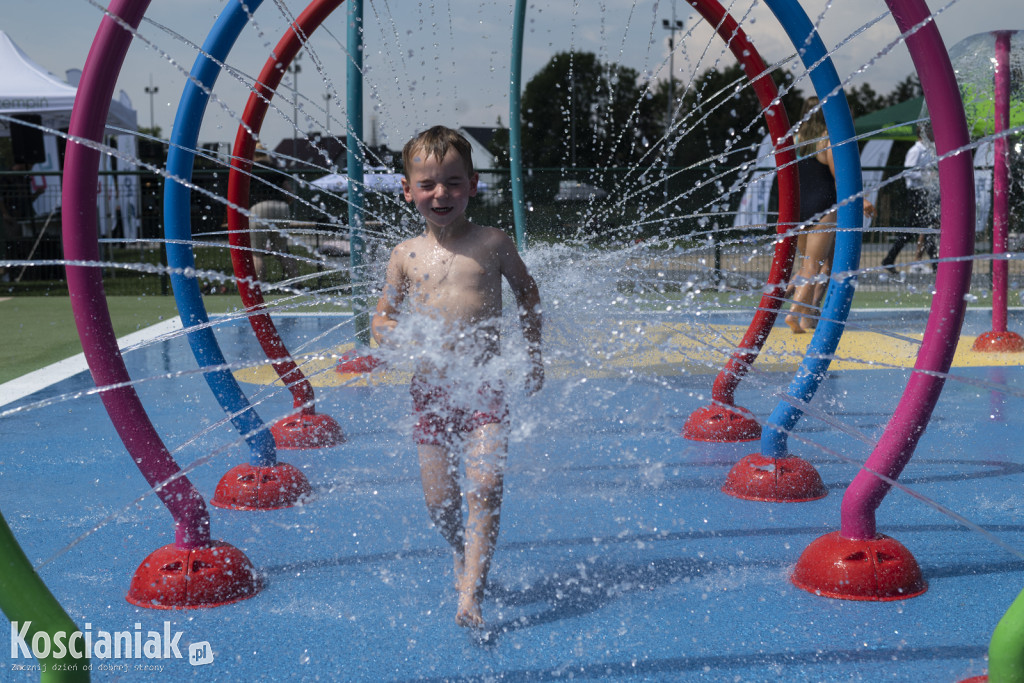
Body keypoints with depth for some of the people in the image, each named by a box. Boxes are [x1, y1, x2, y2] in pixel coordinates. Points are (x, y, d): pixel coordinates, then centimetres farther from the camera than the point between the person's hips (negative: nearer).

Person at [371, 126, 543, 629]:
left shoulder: (492, 243, 2)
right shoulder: (406, 255, 4)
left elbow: (527, 291, 18)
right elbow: (381, 320, 12)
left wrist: (534, 355, 17)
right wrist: (405, 335, -11)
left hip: (484, 387, -1)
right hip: (430, 389, 2)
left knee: (485, 485, -17)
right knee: (439, 501, 3)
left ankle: (470, 595, -16)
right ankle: (464, 555, 35)